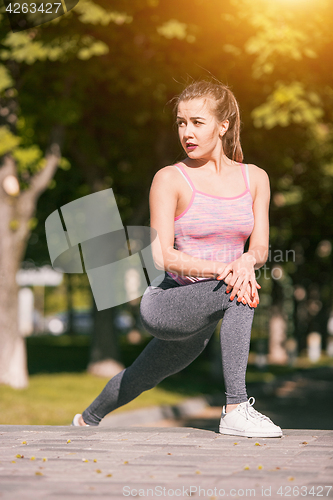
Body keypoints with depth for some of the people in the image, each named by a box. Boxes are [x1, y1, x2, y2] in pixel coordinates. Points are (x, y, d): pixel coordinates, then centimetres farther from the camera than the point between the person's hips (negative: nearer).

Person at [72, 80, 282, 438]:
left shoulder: (255, 178, 3)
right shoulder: (170, 179, -10)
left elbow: (260, 249, -2)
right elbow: (162, 256, -17)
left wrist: (246, 260, -26)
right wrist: (220, 269, -31)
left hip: (201, 322, 5)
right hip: (165, 303, -5)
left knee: (143, 378, 26)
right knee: (239, 293, -33)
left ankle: (88, 419, 56)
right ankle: (235, 409, -30)